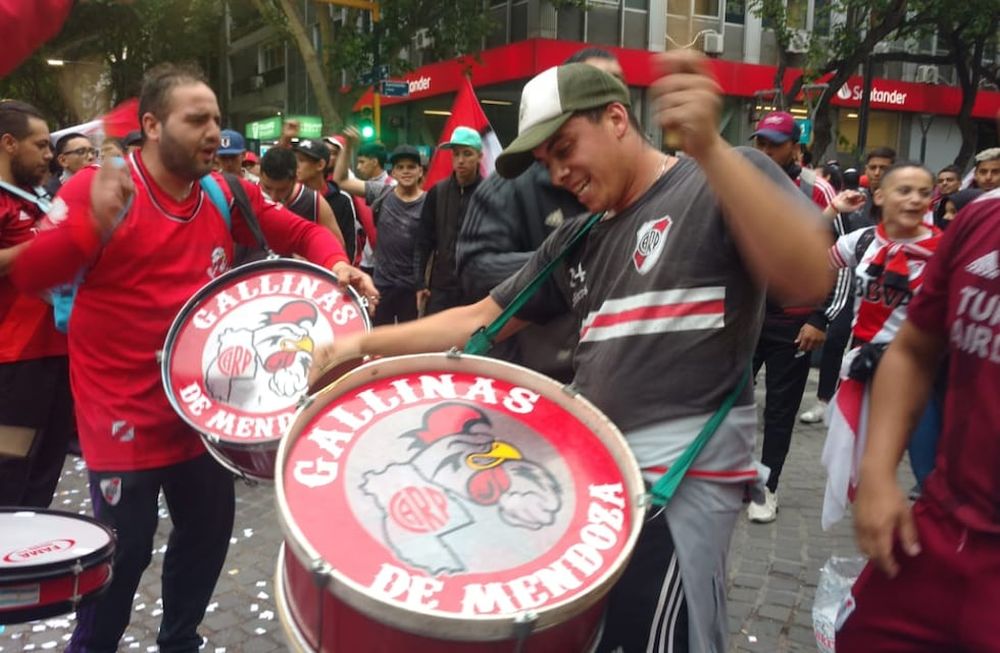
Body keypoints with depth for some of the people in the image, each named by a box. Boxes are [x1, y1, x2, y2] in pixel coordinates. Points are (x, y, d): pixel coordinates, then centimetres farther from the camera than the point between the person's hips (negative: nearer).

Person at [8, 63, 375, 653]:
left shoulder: (228, 195, 2)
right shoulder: (97, 188, -12)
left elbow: (302, 233, 10)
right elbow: (28, 275, -19)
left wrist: (337, 266, -12)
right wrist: (93, 225, -37)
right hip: (125, 415, -5)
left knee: (210, 528, 17)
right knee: (126, 550, 2)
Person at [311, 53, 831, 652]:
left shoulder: (725, 183, -7)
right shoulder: (576, 241, 14)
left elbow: (810, 281, -25)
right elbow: (480, 320, 16)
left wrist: (710, 148, -35)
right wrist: (366, 343, 6)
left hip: (680, 474, -7)